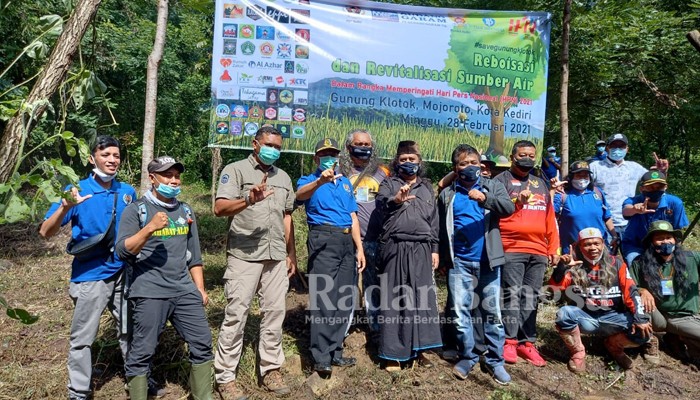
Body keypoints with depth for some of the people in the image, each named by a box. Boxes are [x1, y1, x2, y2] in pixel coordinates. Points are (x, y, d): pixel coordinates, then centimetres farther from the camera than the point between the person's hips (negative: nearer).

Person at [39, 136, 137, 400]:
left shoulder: (127, 191, 2)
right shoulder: (77, 190, -10)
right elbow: (45, 233, -15)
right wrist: (65, 207, -31)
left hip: (124, 274, 4)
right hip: (90, 277, -3)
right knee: (82, 338, 8)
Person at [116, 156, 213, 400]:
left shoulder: (185, 211, 14)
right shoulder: (136, 210, -1)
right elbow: (122, 251, -12)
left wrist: (200, 288, 13)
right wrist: (150, 228, -25)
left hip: (184, 291, 5)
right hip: (148, 293, -5)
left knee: (202, 343, 6)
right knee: (142, 352, 1)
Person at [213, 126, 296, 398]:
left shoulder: (283, 177, 18)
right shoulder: (236, 170, 0)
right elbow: (219, 208, -13)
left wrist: (291, 254, 16)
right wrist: (248, 200, -31)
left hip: (277, 256, 5)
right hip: (244, 254, -5)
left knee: (274, 312, 8)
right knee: (236, 314, -2)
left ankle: (271, 369, 21)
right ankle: (225, 377, 10)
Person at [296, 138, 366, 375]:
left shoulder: (345, 182, 21)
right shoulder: (308, 181, 5)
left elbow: (353, 216, 18)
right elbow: (300, 195, -21)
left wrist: (359, 248, 11)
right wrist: (320, 181, -41)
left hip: (347, 241, 6)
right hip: (324, 239, -6)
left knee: (345, 299, 8)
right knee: (324, 299, -11)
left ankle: (335, 352, 18)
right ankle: (321, 357, -6)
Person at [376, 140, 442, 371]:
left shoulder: (427, 187, 19)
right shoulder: (389, 184, 9)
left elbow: (434, 220, 19)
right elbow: (381, 202, -12)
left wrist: (434, 249, 12)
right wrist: (395, 200, -34)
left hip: (421, 248, 3)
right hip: (395, 247, -3)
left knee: (422, 298, 4)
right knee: (394, 299, -1)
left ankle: (418, 349, 15)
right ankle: (393, 353, 6)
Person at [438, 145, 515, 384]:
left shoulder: (493, 186, 7)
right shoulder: (447, 195, 9)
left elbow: (509, 208, -12)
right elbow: (441, 229, 11)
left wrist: (485, 198, -28)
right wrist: (443, 258, 7)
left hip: (488, 261, 0)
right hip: (459, 262, 1)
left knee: (492, 312, 6)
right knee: (460, 312, 3)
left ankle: (494, 360, 18)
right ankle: (467, 357, 18)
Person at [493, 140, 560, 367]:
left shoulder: (541, 185, 22)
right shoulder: (502, 181, 5)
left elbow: (550, 218, 22)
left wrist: (554, 248, 16)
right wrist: (516, 202, -23)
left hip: (538, 251, 5)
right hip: (511, 249, -5)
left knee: (531, 297, 5)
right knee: (512, 294, -7)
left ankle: (527, 342, 10)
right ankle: (510, 341, -2)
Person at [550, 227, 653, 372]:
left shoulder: (616, 263, 3)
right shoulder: (573, 266, -3)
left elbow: (631, 292, -3)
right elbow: (555, 287, -16)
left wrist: (640, 318, -15)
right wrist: (562, 267, -33)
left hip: (612, 317, 2)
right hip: (584, 318, -2)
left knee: (644, 331, -22)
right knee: (564, 313, -32)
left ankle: (614, 345, 12)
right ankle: (578, 352, -4)